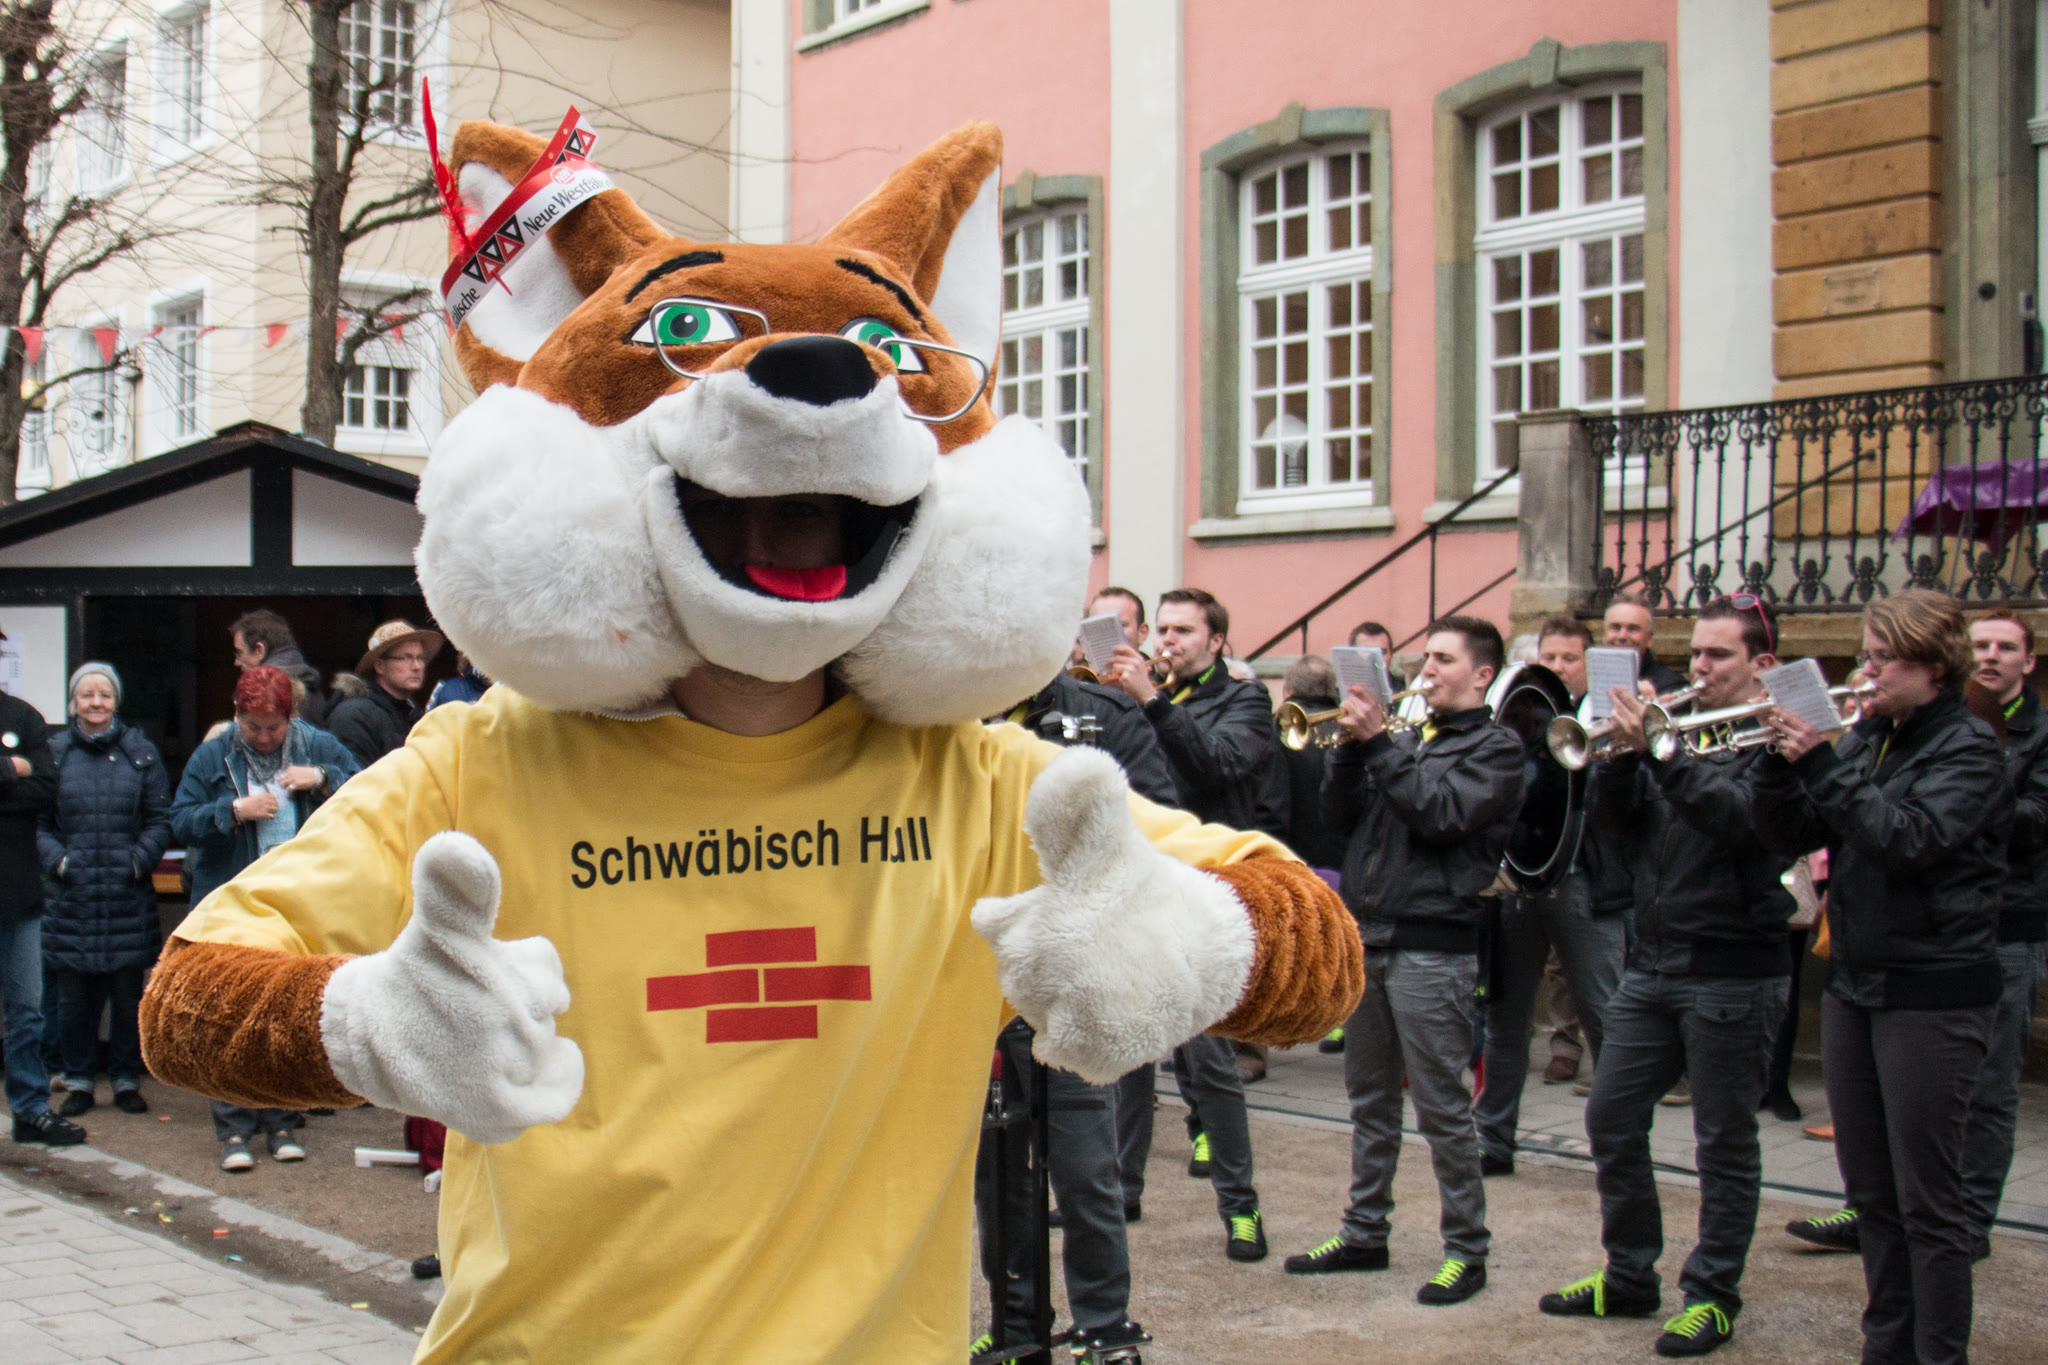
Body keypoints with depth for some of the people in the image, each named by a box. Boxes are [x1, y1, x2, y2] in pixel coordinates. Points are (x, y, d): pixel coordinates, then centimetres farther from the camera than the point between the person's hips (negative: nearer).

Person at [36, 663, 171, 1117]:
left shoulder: (140, 753, 6)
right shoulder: (53, 753, 5)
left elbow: (161, 819, 6)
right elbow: (36, 820, 6)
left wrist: (140, 859, -10)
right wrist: (56, 860, -10)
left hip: (128, 893, 0)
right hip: (72, 893, 0)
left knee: (128, 991, 4)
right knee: (74, 993, 3)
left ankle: (126, 1080, 16)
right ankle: (77, 1081, 16)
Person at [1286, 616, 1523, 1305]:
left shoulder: (1495, 746, -3)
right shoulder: (1409, 736, 16)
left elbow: (1440, 814, -18)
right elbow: (1340, 814, 11)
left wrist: (1378, 743, -16)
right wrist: (1350, 746, -4)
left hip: (1432, 945, -7)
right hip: (1369, 937, 7)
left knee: (1441, 1106, -3)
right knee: (1370, 1096, 14)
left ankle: (1465, 1249, 6)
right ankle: (1364, 1234, 24)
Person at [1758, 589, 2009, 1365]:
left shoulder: (1968, 749, -10)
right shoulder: (1870, 740, 10)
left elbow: (1908, 839, -25)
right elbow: (1799, 829, 5)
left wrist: (1825, 766, -25)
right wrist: (1783, 761, -11)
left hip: (1933, 994, -7)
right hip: (1854, 982, 7)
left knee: (1926, 1201, -3)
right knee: (1871, 1194, 14)